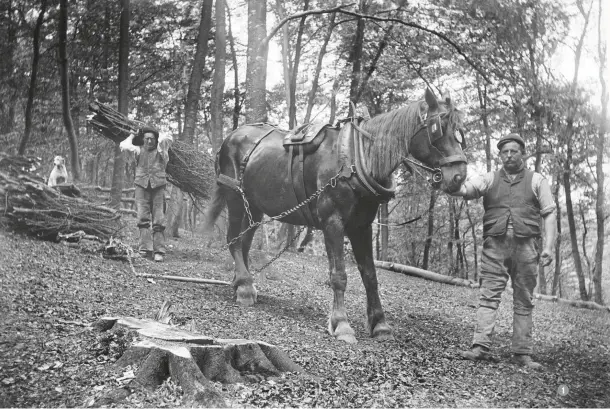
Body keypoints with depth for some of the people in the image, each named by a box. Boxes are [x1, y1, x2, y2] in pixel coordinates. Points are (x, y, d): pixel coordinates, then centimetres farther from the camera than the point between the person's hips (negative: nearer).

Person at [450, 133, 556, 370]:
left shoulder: (536, 181, 10)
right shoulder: (490, 180, 12)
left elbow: (549, 214, 5)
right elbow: (466, 190, -4)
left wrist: (548, 246, -6)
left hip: (526, 246, 0)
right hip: (495, 246, 0)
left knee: (524, 302, 4)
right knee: (488, 297, -6)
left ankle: (522, 353, 8)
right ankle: (480, 347, -9)